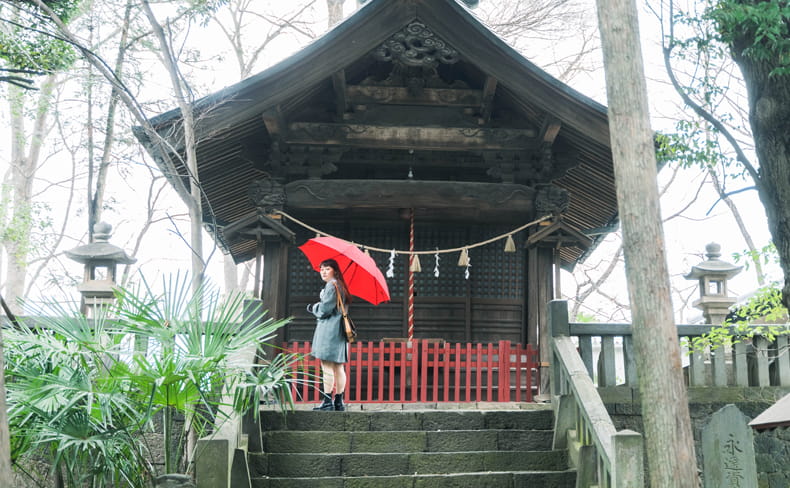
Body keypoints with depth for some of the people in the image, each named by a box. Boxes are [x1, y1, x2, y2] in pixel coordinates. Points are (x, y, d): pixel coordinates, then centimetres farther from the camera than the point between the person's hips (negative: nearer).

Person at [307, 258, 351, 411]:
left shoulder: (331, 285, -9)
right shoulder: (341, 286, 20)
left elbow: (324, 310, -14)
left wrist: (313, 307, 5)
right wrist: (317, 308, 18)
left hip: (328, 330, -10)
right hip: (339, 331, 10)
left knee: (327, 367, -9)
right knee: (338, 367, 8)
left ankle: (327, 401, -11)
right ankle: (339, 401, 10)